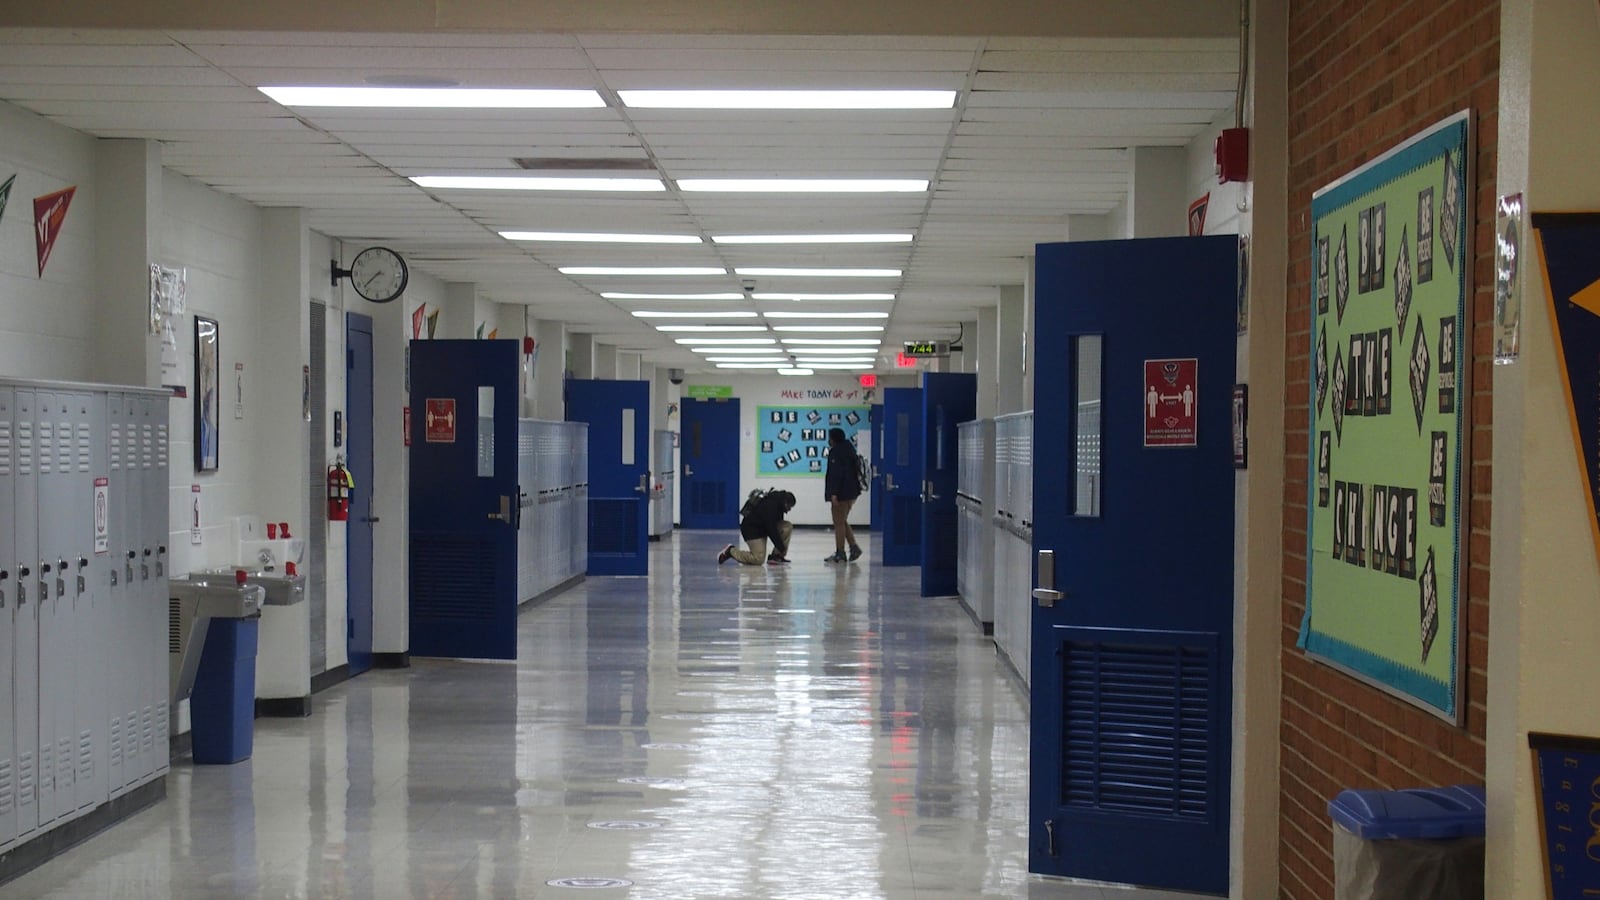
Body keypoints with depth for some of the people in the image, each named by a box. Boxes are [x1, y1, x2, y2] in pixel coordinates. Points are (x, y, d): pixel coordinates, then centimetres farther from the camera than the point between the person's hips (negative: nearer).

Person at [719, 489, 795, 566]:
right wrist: (782, 548, -24)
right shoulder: (769, 507, -31)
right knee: (758, 560, -19)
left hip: (763, 528, 9)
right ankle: (731, 551, -1)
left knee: (788, 527, -8)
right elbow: (771, 530, -30)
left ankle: (776, 556, -1)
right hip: (751, 529, -9)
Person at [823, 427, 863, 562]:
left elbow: (836, 474, -20)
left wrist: (834, 494, -21)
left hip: (841, 493, -10)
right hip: (851, 491, 10)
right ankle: (854, 547, 9)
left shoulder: (836, 452, -13)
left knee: (839, 523, -3)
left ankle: (840, 553, -1)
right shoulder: (848, 450, 16)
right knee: (843, 521, 18)